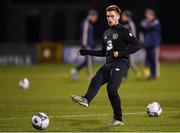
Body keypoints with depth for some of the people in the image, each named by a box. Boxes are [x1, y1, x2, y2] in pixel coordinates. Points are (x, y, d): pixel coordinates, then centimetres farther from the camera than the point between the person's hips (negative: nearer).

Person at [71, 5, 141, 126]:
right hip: (109, 63, 8)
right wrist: (85, 52, 25)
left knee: (111, 88, -20)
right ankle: (86, 100, -43)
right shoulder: (106, 33, 22)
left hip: (120, 63, -8)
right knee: (96, 81, -18)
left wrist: (121, 53, -17)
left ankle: (118, 119, -13)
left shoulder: (123, 31, -2)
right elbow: (104, 52, 30)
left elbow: (137, 46, -10)